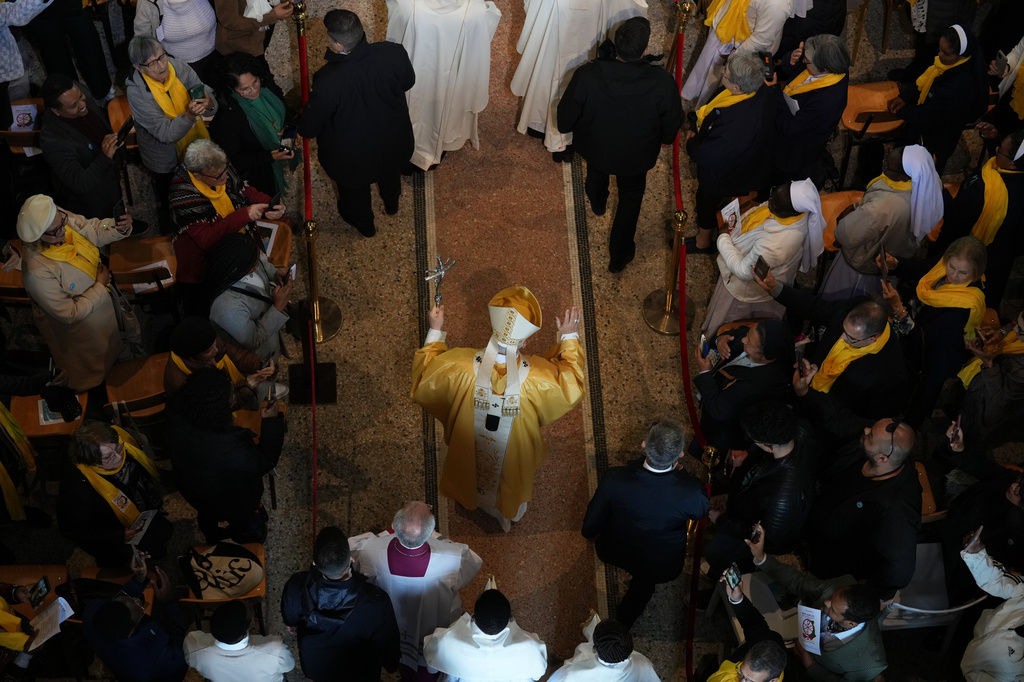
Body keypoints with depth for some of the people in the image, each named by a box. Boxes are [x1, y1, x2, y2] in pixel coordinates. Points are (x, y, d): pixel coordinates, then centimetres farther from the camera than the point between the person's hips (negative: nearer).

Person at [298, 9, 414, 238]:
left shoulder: (327, 83, -41)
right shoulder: (393, 54, -32)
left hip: (352, 156, -3)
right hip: (392, 140, 3)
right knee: (390, 174, 38)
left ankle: (364, 224, 61)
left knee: (354, 190, 32)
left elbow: (308, 129, -23)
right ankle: (391, 204, 70)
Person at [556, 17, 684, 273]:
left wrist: (565, 127, 6)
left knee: (596, 171, 37)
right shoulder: (663, 84, -35)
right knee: (630, 197, 28)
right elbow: (671, 127, -15)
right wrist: (664, 139, 8)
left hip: (594, 148, 1)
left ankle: (597, 203, 71)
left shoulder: (586, 76, -35)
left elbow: (565, 121, -18)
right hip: (636, 156, -1)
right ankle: (619, 255, 45)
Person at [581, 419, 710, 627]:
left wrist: (590, 533, 7)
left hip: (614, 553, 0)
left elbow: (590, 528, -17)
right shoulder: (692, 492, -37)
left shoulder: (614, 479, -35)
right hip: (662, 567, 0)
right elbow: (700, 513, -10)